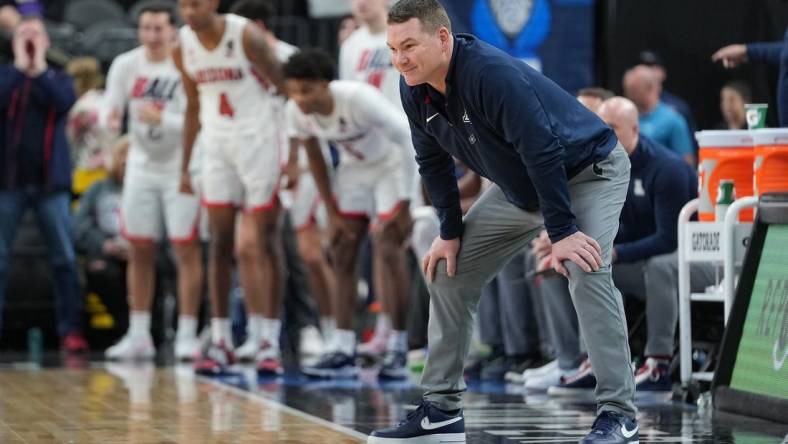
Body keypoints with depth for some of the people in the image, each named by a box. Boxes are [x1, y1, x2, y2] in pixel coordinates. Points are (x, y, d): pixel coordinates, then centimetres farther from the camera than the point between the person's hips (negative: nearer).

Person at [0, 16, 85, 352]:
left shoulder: (58, 79, 11)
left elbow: (65, 101, -10)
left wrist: (39, 67, -6)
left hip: (50, 181, 1)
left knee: (64, 258, -2)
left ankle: (70, 329, 1)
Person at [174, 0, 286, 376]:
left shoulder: (247, 37, -15)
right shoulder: (183, 48, 1)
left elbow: (286, 89, -10)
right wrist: (184, 166, 13)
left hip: (259, 140, -4)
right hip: (217, 144, 5)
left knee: (263, 242, -3)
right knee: (221, 243, 4)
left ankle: (269, 340, -1)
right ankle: (220, 340, 8)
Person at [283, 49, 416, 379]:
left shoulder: (358, 98, -34)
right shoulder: (296, 112, -17)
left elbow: (406, 141, -26)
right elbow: (314, 157, 1)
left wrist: (404, 205, -25)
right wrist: (333, 212, 1)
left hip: (391, 164, -6)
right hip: (354, 167, 6)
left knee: (388, 250, -15)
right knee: (342, 252, -2)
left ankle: (398, 350, -10)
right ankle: (343, 351, -1)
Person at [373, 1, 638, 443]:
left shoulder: (493, 74, -35)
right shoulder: (415, 91, -10)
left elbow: (542, 150, -35)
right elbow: (434, 162, 4)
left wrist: (562, 232, -33)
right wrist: (450, 232, 0)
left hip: (589, 171, -8)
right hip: (519, 187, 8)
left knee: (585, 270, -30)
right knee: (448, 271, 5)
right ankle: (442, 408, 13)